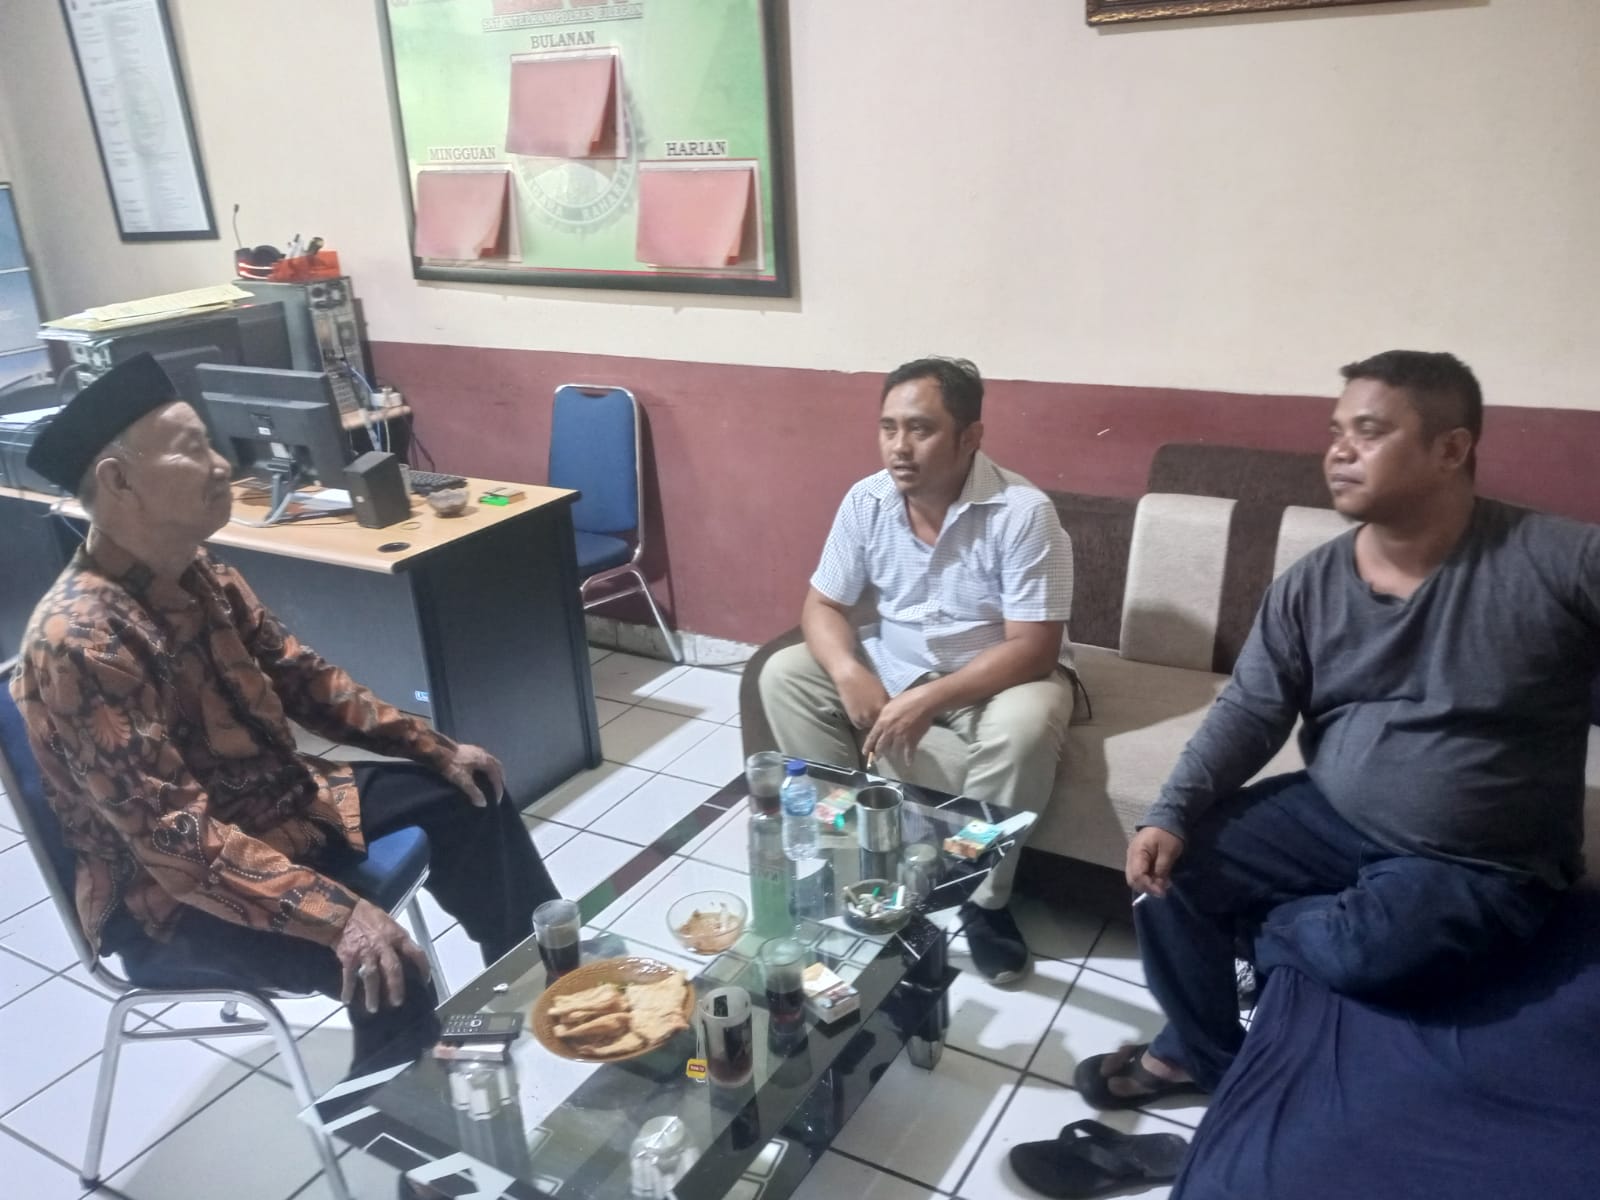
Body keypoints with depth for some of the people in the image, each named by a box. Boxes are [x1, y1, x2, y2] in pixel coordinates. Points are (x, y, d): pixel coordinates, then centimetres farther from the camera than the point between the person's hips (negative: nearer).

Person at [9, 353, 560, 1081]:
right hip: (170, 894, -9)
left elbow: (300, 677, 10)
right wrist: (339, 916, -39)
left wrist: (434, 747, 4)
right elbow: (174, 835, -33)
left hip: (281, 800, 9)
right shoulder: (78, 641, -28)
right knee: (391, 978, -26)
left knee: (464, 799, 10)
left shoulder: (200, 577, -1)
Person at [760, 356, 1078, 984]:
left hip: (1000, 674, -5)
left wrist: (929, 700, -35)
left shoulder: (1023, 512, -25)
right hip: (893, 661, 5)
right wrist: (851, 675, -25)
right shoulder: (866, 501, -11)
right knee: (783, 675, -11)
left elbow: (1033, 649, -27)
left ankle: (985, 898, -12)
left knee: (1024, 727, -36)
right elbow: (822, 605, -4)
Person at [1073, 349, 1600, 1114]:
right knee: (1169, 866, -9)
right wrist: (1171, 813, -17)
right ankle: (1200, 1051, 15)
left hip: (1480, 864, -4)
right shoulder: (1307, 587, -2)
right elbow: (1249, 712, -3)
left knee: (1368, 954, -30)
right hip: (1328, 815, 4)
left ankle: (1263, 927, 7)